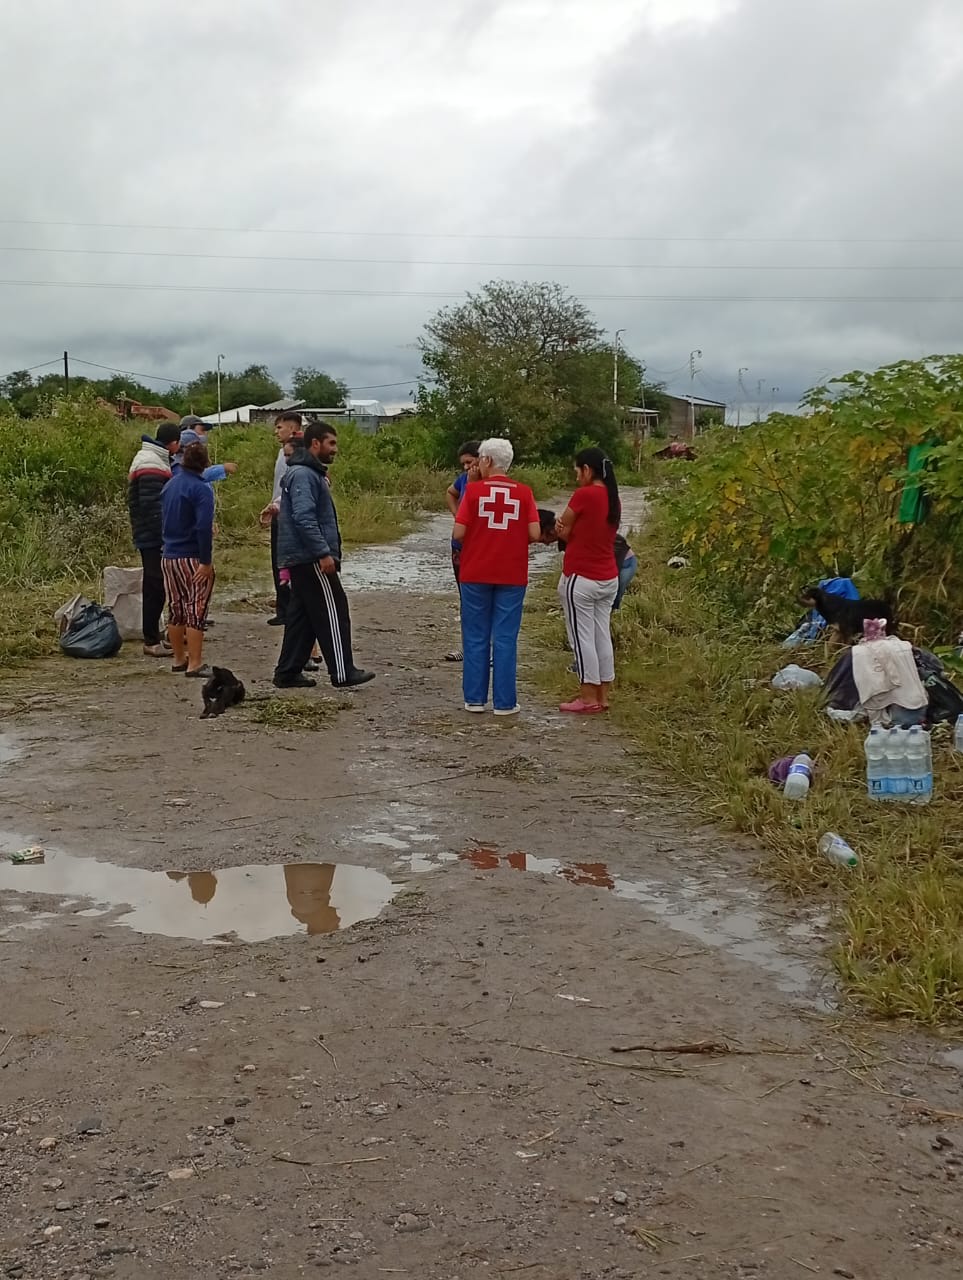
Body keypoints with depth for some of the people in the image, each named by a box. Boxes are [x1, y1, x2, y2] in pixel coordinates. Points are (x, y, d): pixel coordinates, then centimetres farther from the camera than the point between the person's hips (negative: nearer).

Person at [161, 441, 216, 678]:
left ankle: (179, 659, 25)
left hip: (168, 557, 7)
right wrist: (206, 561, -21)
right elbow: (203, 527, -23)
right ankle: (194, 664, -2)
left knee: (176, 609, 15)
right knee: (196, 610, -2)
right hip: (192, 558, -7)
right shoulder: (201, 489, -15)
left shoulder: (170, 485, 10)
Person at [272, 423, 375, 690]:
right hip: (310, 558, -11)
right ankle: (342, 673, -4)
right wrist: (324, 553, -25)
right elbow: (304, 518, -24)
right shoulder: (303, 475, -15)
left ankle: (288, 672, 13)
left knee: (302, 616, 11)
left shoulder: (310, 473, 19)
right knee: (332, 613, -7)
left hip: (301, 558, 11)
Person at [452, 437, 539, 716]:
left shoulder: (473, 489, -6)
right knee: (505, 638, 5)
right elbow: (534, 534, -7)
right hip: (512, 575, 1)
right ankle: (504, 702, 6)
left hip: (475, 574, -1)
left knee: (476, 638, 9)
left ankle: (475, 698, 13)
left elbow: (458, 533, -10)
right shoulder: (524, 492, -2)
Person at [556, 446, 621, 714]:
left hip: (581, 579, -8)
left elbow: (563, 531, -5)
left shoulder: (584, 495, -16)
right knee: (602, 636, 11)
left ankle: (589, 699, 4)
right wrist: (571, 529, -5)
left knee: (582, 638, 0)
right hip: (608, 579, 8)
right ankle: (603, 697, 16)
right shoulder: (613, 499, 8)